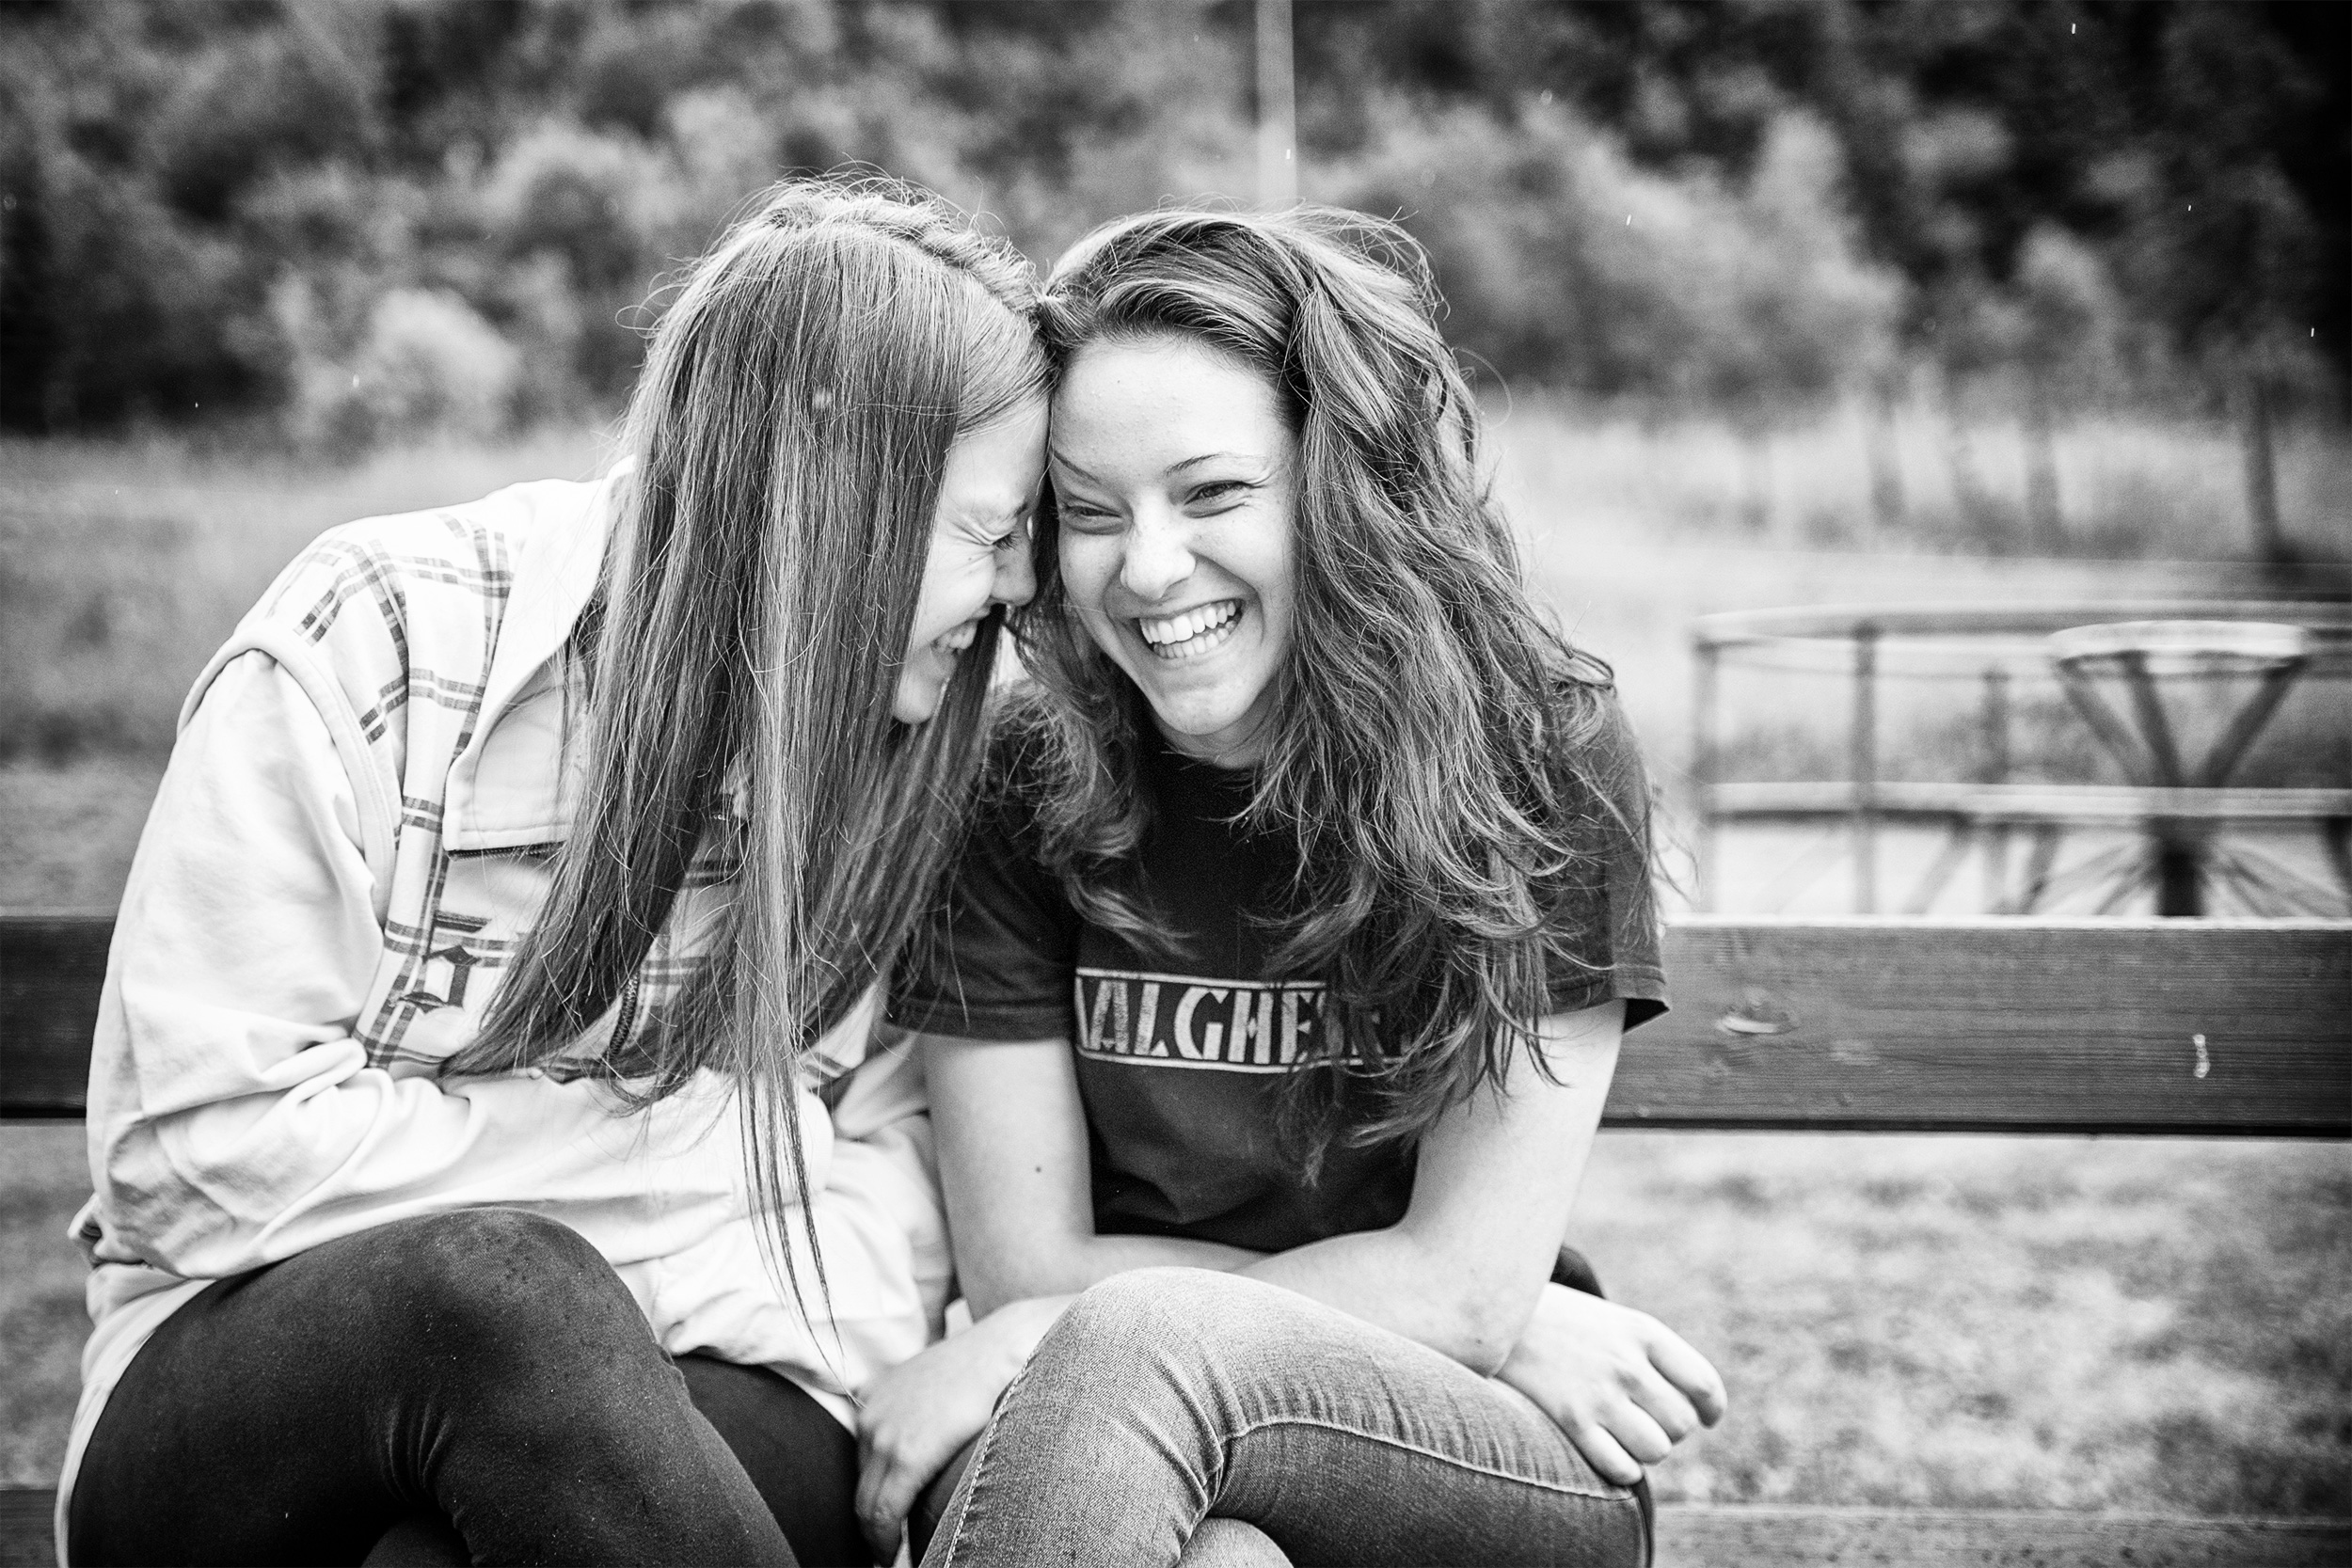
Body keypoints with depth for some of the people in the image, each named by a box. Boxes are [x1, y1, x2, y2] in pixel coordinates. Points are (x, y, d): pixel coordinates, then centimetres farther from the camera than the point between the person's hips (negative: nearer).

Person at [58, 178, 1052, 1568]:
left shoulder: (922, 741, 4)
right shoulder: (374, 650, -10)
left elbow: (893, 1141, 2)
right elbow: (208, 1149, -13)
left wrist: (820, 1316, -21)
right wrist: (690, 1144, -12)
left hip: (709, 1404, 1)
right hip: (252, 1395, -1)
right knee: (501, 1289, -36)